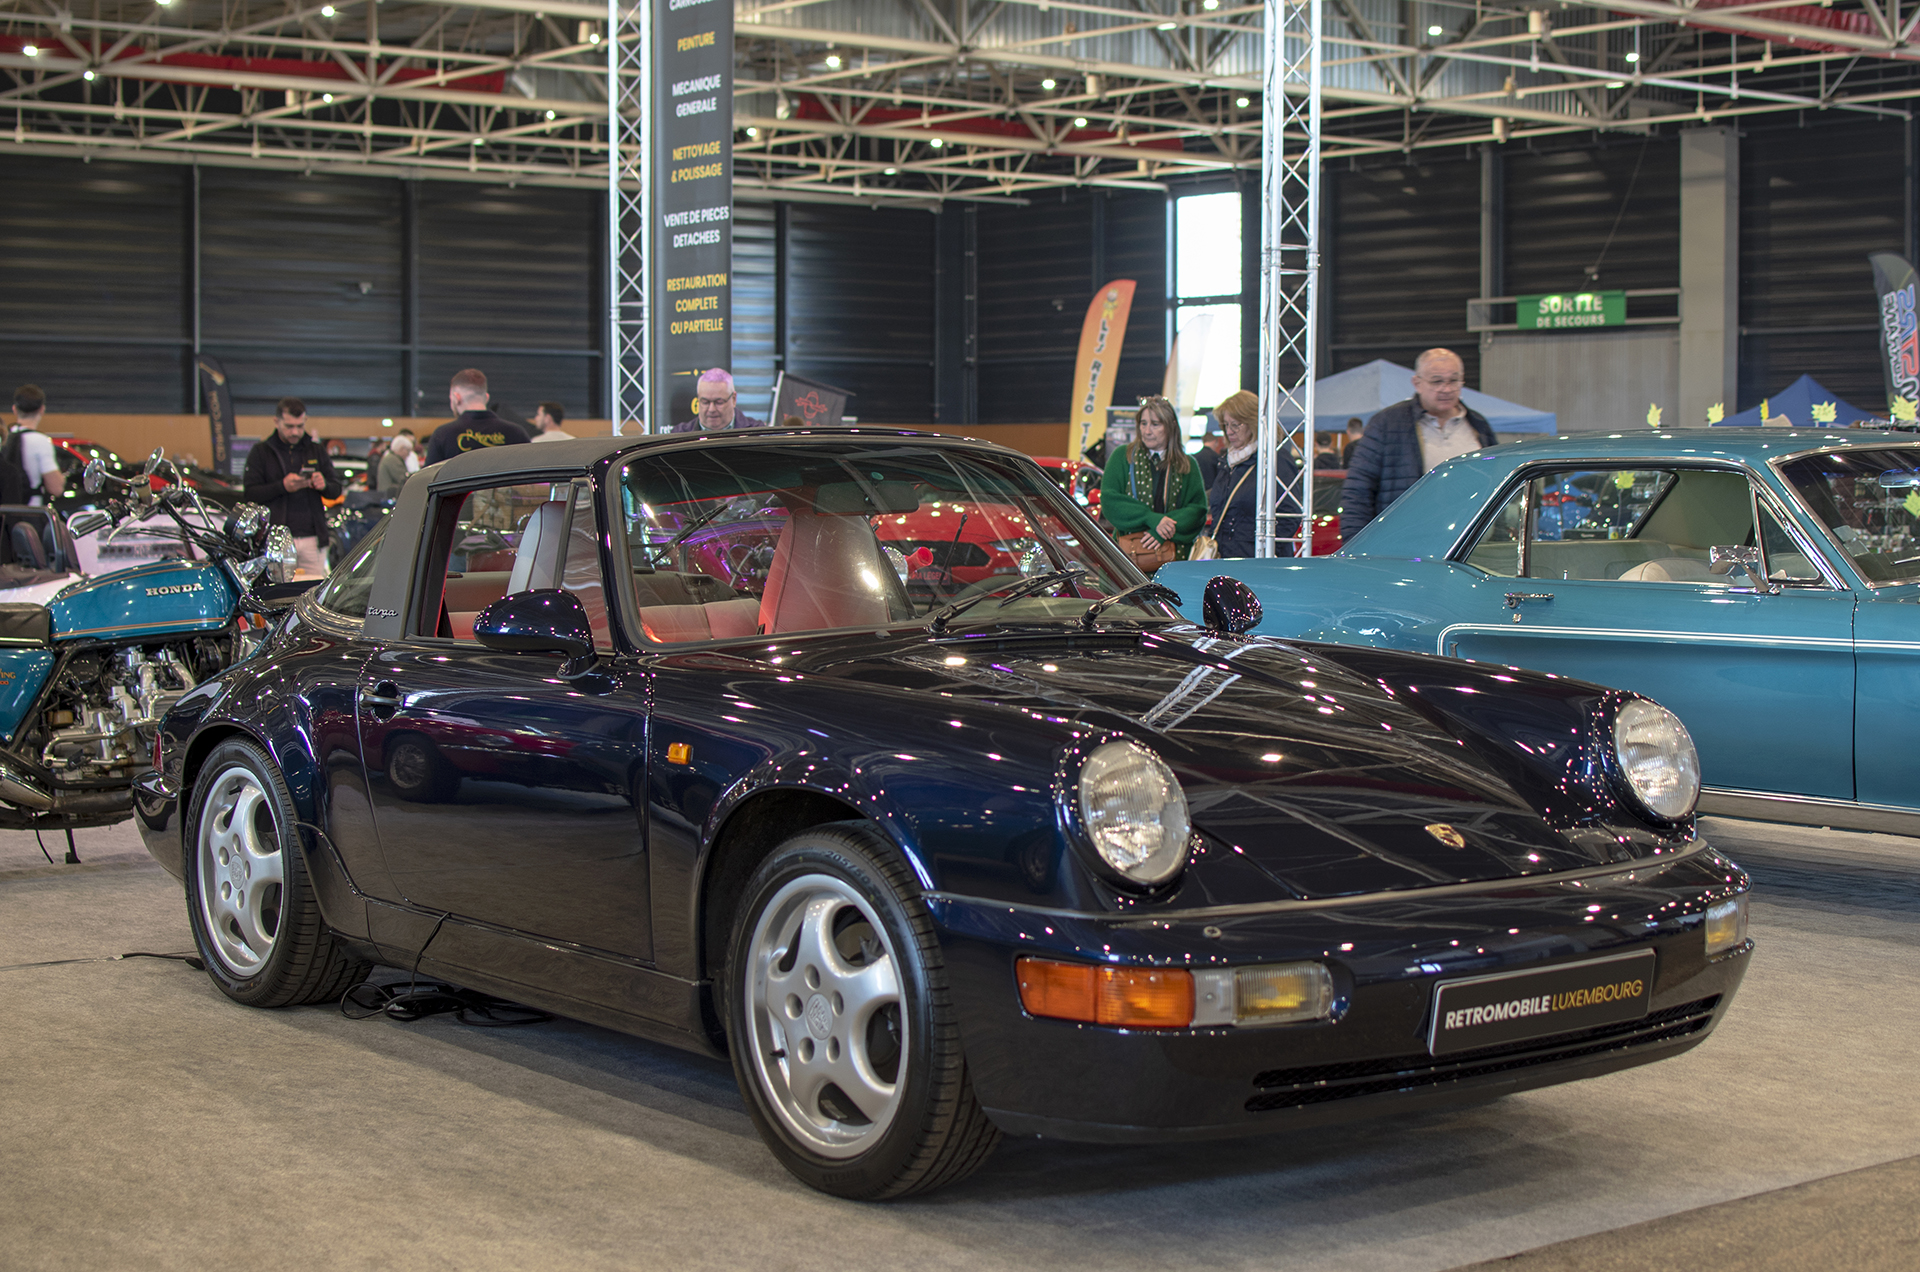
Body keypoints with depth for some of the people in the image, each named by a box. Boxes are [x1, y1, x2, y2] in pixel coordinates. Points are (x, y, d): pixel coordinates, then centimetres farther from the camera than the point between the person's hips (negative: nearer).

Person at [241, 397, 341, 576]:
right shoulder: (260, 453, 8)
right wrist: (282, 486, -17)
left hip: (312, 540, 3)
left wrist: (324, 485, -8)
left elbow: (336, 491, 16)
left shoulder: (317, 450, 17)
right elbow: (249, 493, -2)